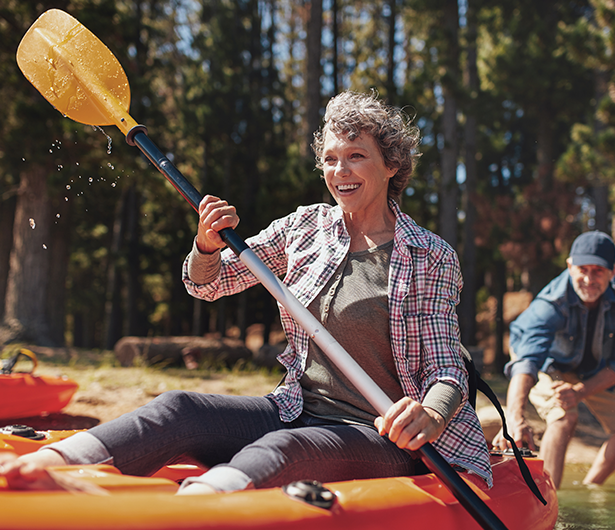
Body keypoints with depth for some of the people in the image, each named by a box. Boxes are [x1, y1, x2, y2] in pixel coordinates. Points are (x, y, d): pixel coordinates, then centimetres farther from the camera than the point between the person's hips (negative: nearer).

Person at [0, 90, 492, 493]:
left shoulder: (432, 258, -1)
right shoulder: (307, 226, 9)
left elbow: (446, 369, -5)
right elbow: (208, 284, 14)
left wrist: (432, 413, -30)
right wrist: (208, 246, -10)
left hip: (381, 439, -4)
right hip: (296, 414, 4)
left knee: (278, 451, -36)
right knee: (178, 410, -22)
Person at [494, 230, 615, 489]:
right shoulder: (551, 304, -37)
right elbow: (526, 361, -51)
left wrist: (580, 392, -37)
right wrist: (516, 418, -67)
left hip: (594, 372, 5)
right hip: (548, 364, -5)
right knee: (565, 416, -31)